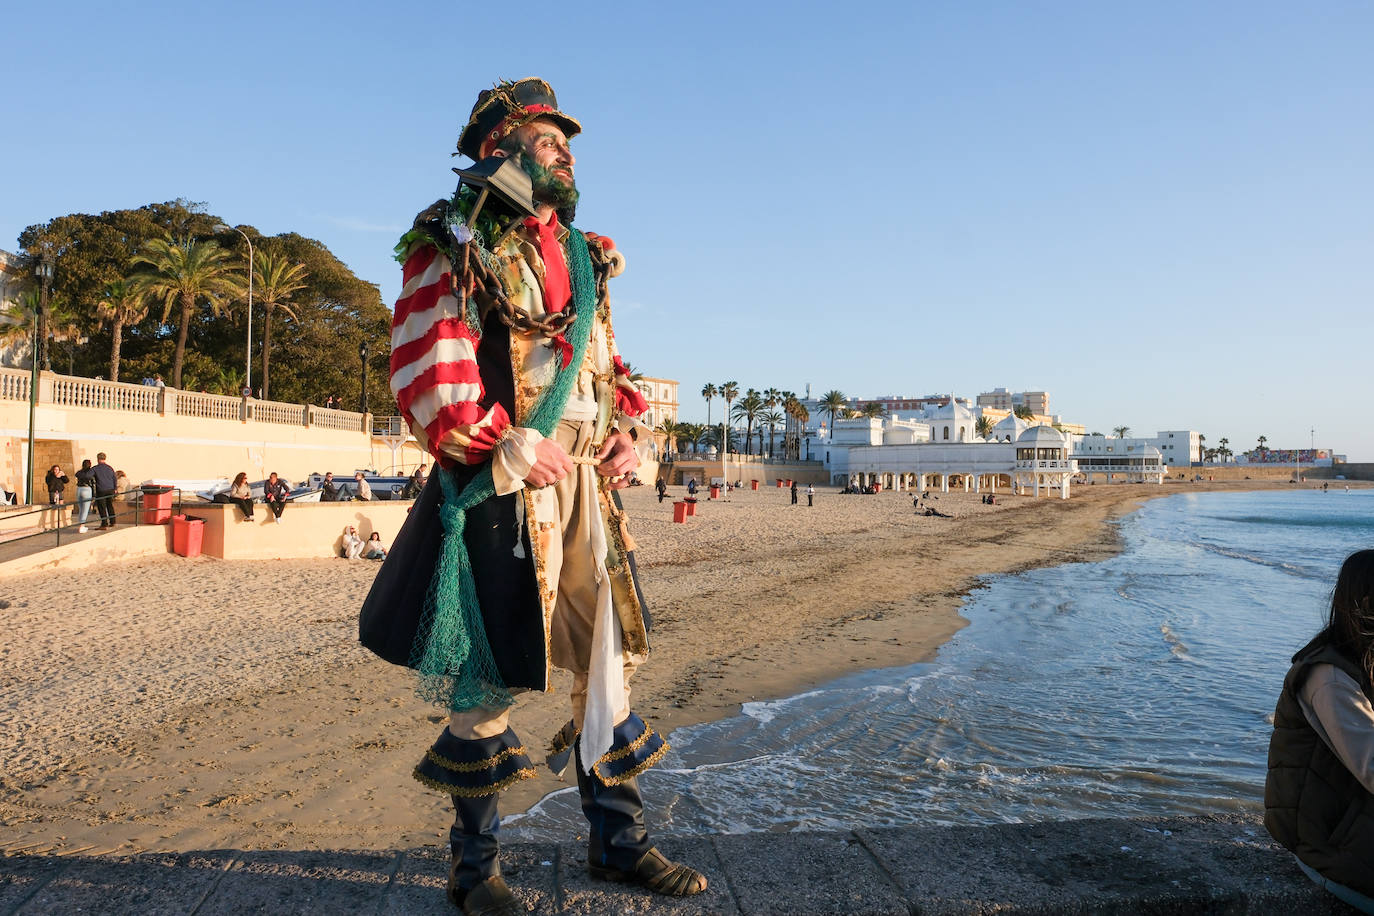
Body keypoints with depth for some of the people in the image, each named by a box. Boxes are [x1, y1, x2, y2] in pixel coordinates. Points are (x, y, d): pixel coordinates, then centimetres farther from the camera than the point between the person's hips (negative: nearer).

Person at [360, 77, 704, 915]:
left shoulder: (584, 256, 20)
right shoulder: (457, 247, -3)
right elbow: (427, 368, -13)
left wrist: (624, 431, 7)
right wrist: (513, 447, -18)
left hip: (587, 482, 8)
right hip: (506, 487, -7)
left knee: (611, 654, 10)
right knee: (497, 672, 0)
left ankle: (618, 842, 26)